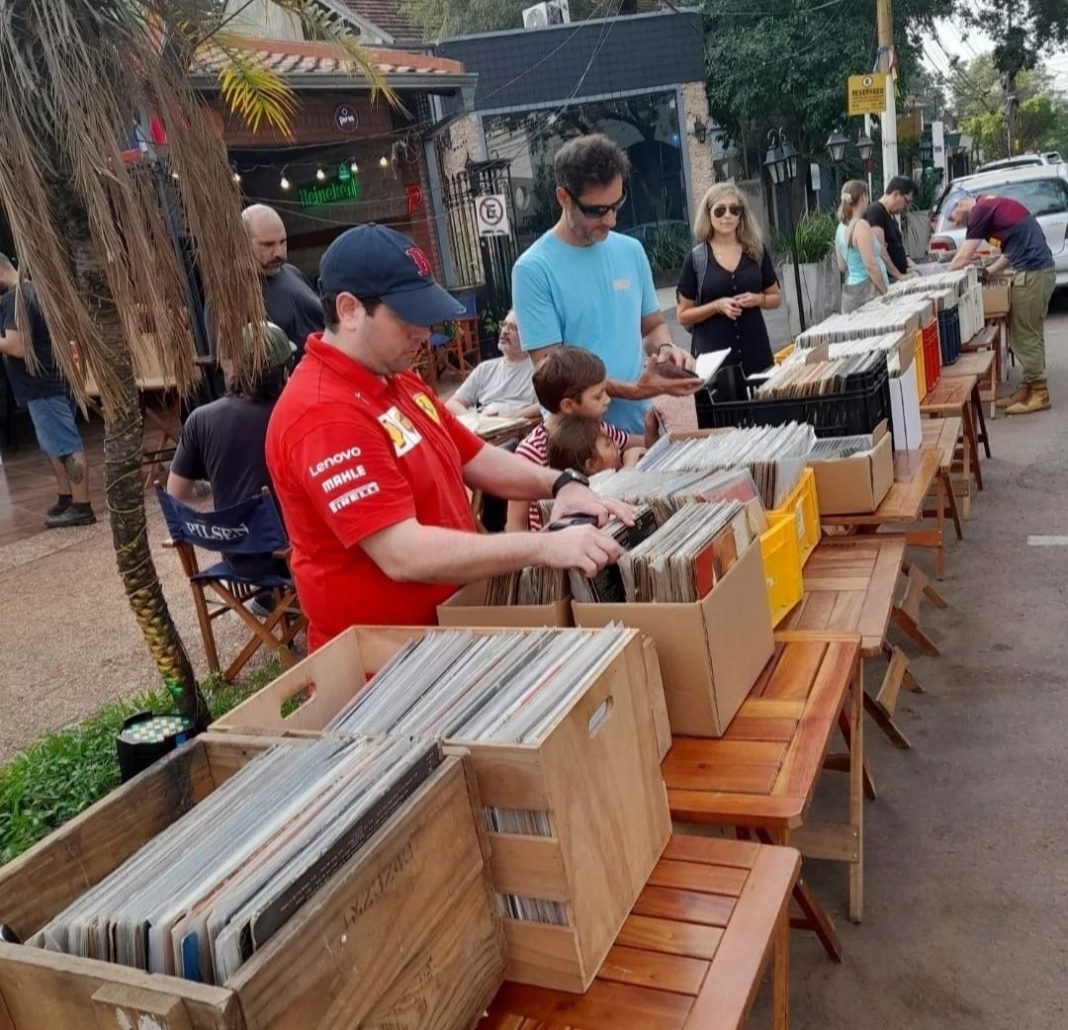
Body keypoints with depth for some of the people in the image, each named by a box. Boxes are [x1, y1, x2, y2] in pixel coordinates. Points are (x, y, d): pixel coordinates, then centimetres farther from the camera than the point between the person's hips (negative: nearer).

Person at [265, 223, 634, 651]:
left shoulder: (398, 382, 7)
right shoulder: (324, 416, -24)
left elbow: (475, 458, 13)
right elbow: (404, 555, -30)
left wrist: (560, 484, -4)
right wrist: (544, 546, -30)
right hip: (382, 654, -8)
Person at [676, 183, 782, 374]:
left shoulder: (757, 250, 5)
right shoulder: (695, 258, -1)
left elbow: (776, 297, 15)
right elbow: (683, 316, 0)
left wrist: (757, 299, -6)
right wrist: (717, 306, -15)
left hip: (755, 350, 3)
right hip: (713, 354, -2)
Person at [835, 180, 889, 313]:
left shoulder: (840, 227, 9)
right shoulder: (861, 225, -14)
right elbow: (870, 265, -18)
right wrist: (886, 293, -12)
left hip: (849, 290, 8)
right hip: (866, 290, -8)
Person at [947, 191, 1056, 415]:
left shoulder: (980, 210, -8)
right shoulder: (992, 207, 20)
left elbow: (963, 258, -8)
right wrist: (986, 274, 18)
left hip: (1032, 272, -10)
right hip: (1036, 269, 10)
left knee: (1027, 336, -4)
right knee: (1025, 334, 13)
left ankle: (1038, 392, 1)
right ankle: (1028, 387, 17)